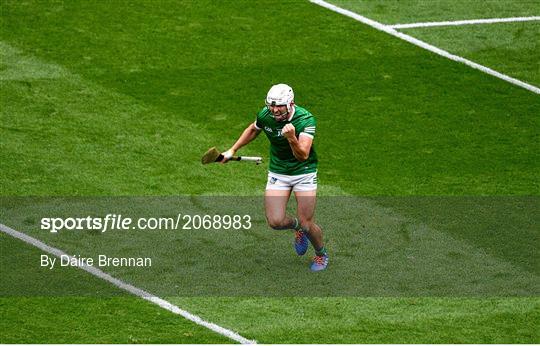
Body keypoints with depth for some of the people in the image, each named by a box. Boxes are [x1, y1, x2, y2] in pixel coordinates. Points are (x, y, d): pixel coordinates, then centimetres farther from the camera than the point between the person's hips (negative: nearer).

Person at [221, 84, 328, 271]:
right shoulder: (265, 115, -13)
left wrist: (292, 139, -54)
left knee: (306, 223, -7)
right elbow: (253, 130, 13)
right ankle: (297, 227, 25)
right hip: (277, 172, 3)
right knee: (275, 221, -12)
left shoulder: (306, 119, -26)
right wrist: (232, 150, 13)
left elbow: (303, 156, -36)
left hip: (304, 172, -3)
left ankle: (321, 254, 25)